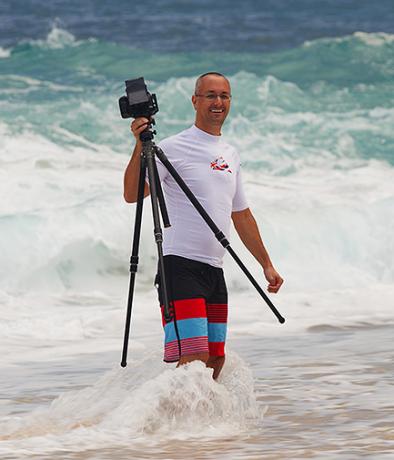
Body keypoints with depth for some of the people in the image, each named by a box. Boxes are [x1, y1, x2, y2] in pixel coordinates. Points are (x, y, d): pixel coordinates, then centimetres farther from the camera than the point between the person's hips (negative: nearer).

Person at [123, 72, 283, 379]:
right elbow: (132, 194, -14)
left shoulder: (230, 154, 18)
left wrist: (266, 264, 25)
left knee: (215, 358, 8)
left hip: (215, 272, 8)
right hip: (181, 265, -8)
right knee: (194, 356, -18)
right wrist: (141, 147, -26)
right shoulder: (174, 148, -5)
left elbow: (241, 215, 26)